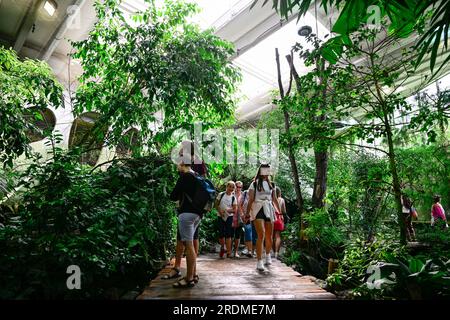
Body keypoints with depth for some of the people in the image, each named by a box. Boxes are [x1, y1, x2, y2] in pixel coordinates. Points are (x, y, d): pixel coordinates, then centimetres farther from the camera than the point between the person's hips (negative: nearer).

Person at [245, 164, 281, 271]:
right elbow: (250, 200, -2)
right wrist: (247, 214, -8)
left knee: (269, 236, 9)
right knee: (261, 235, -17)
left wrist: (280, 211, 12)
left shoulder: (271, 184, 14)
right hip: (258, 210, -4)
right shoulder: (254, 184, 2)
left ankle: (268, 255, 34)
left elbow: (275, 199, 17)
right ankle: (259, 261, -12)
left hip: (269, 210, 4)